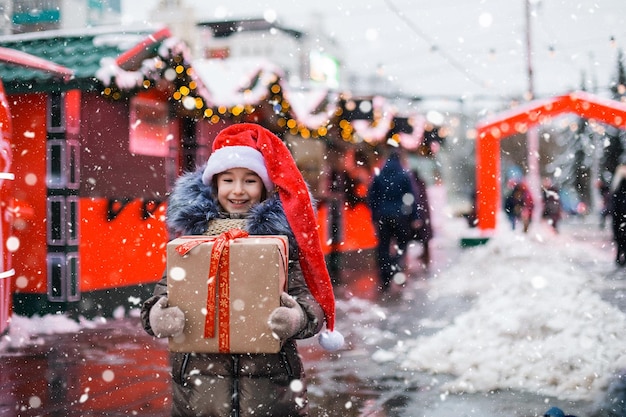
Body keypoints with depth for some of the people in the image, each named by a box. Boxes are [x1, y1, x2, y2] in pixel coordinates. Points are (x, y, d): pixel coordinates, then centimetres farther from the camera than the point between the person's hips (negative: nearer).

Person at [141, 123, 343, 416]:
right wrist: (157, 316, -19)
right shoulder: (192, 229, 4)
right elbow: (167, 289, 3)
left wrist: (298, 318, -26)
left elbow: (304, 292, -4)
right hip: (200, 381, 1)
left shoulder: (282, 231, 0)